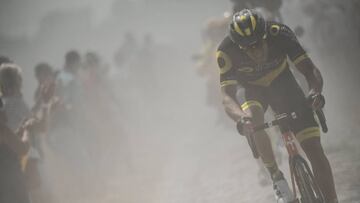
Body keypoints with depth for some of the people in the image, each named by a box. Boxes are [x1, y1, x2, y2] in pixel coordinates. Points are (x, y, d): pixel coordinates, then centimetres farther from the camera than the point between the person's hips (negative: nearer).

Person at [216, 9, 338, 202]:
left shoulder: (280, 34, -31)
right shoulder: (226, 52, -32)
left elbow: (310, 69, -30)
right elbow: (227, 96, -36)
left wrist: (315, 91, -52)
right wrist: (241, 118, -57)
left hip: (281, 83, 1)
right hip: (249, 87, -1)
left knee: (314, 148, -13)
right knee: (254, 117, -37)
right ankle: (276, 176, -17)